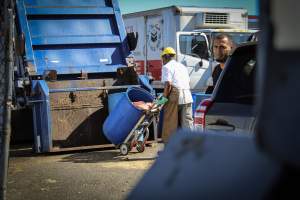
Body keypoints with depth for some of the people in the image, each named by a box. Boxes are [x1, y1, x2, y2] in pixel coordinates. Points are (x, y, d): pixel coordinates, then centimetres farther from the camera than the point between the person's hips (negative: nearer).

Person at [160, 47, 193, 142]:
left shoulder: (167, 67, -1)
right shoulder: (182, 66, 24)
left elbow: (168, 84, -12)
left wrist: (164, 98, -7)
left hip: (175, 96, -7)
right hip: (187, 96, 7)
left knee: (171, 123, 0)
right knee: (187, 121, 6)